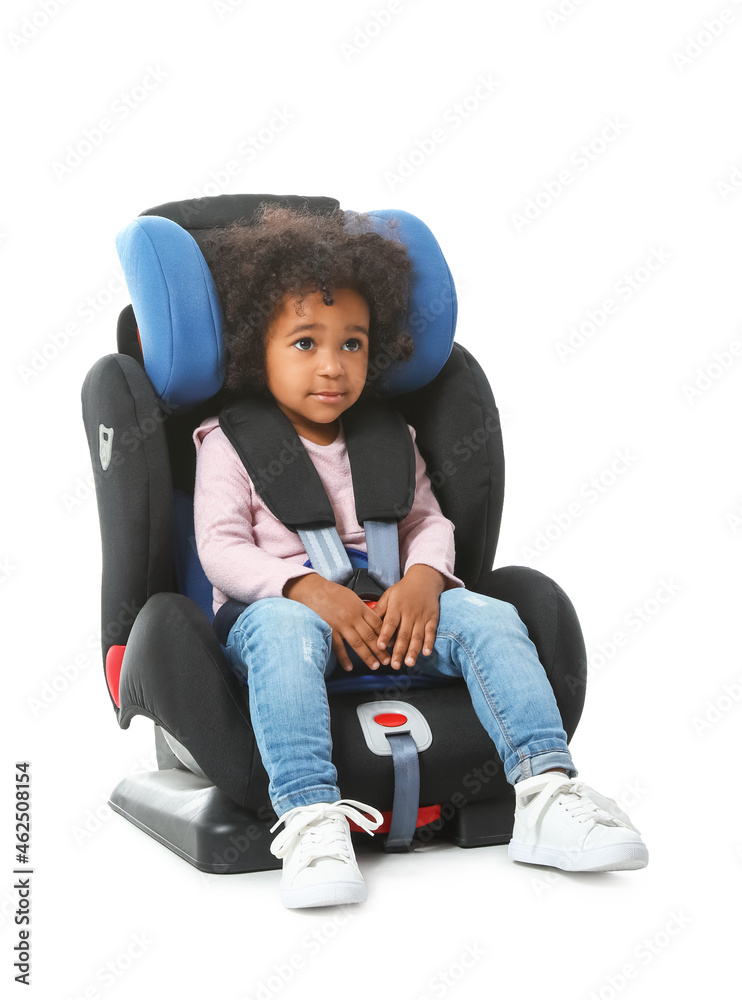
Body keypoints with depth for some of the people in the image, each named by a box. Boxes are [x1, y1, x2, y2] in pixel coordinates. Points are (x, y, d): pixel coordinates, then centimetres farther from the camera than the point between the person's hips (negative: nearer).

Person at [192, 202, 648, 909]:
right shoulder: (228, 443, 5)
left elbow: (427, 520, 11)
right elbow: (222, 547, -5)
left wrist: (422, 579, -14)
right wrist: (309, 589, -22)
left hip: (389, 614, 4)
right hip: (280, 608, -4)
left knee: (489, 618, -20)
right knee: (286, 633, -39)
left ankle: (545, 795, -26)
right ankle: (309, 818, -48)